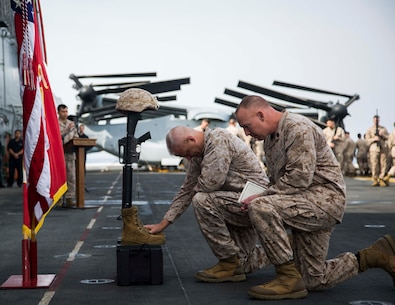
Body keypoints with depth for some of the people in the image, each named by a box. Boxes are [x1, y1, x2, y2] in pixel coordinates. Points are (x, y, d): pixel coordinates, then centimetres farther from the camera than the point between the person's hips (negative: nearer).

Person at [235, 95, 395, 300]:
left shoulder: (297, 128, -14)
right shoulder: (270, 137, 16)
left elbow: (299, 178, -24)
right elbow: (277, 182, 21)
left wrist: (262, 197, -18)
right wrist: (263, 197, 1)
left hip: (324, 197, -10)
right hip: (305, 203, 10)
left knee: (260, 208, -32)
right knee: (315, 281, 10)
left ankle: (289, 278, -24)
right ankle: (377, 255, 22)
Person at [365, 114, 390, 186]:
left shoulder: (383, 128, 20)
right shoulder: (369, 130, 11)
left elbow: (388, 137, 15)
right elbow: (367, 140, 5)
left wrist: (382, 135, -4)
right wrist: (374, 138, -12)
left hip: (383, 148, 2)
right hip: (374, 148, -2)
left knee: (383, 164, -4)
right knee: (374, 165, -9)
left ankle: (381, 179, -1)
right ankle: (375, 180, -6)